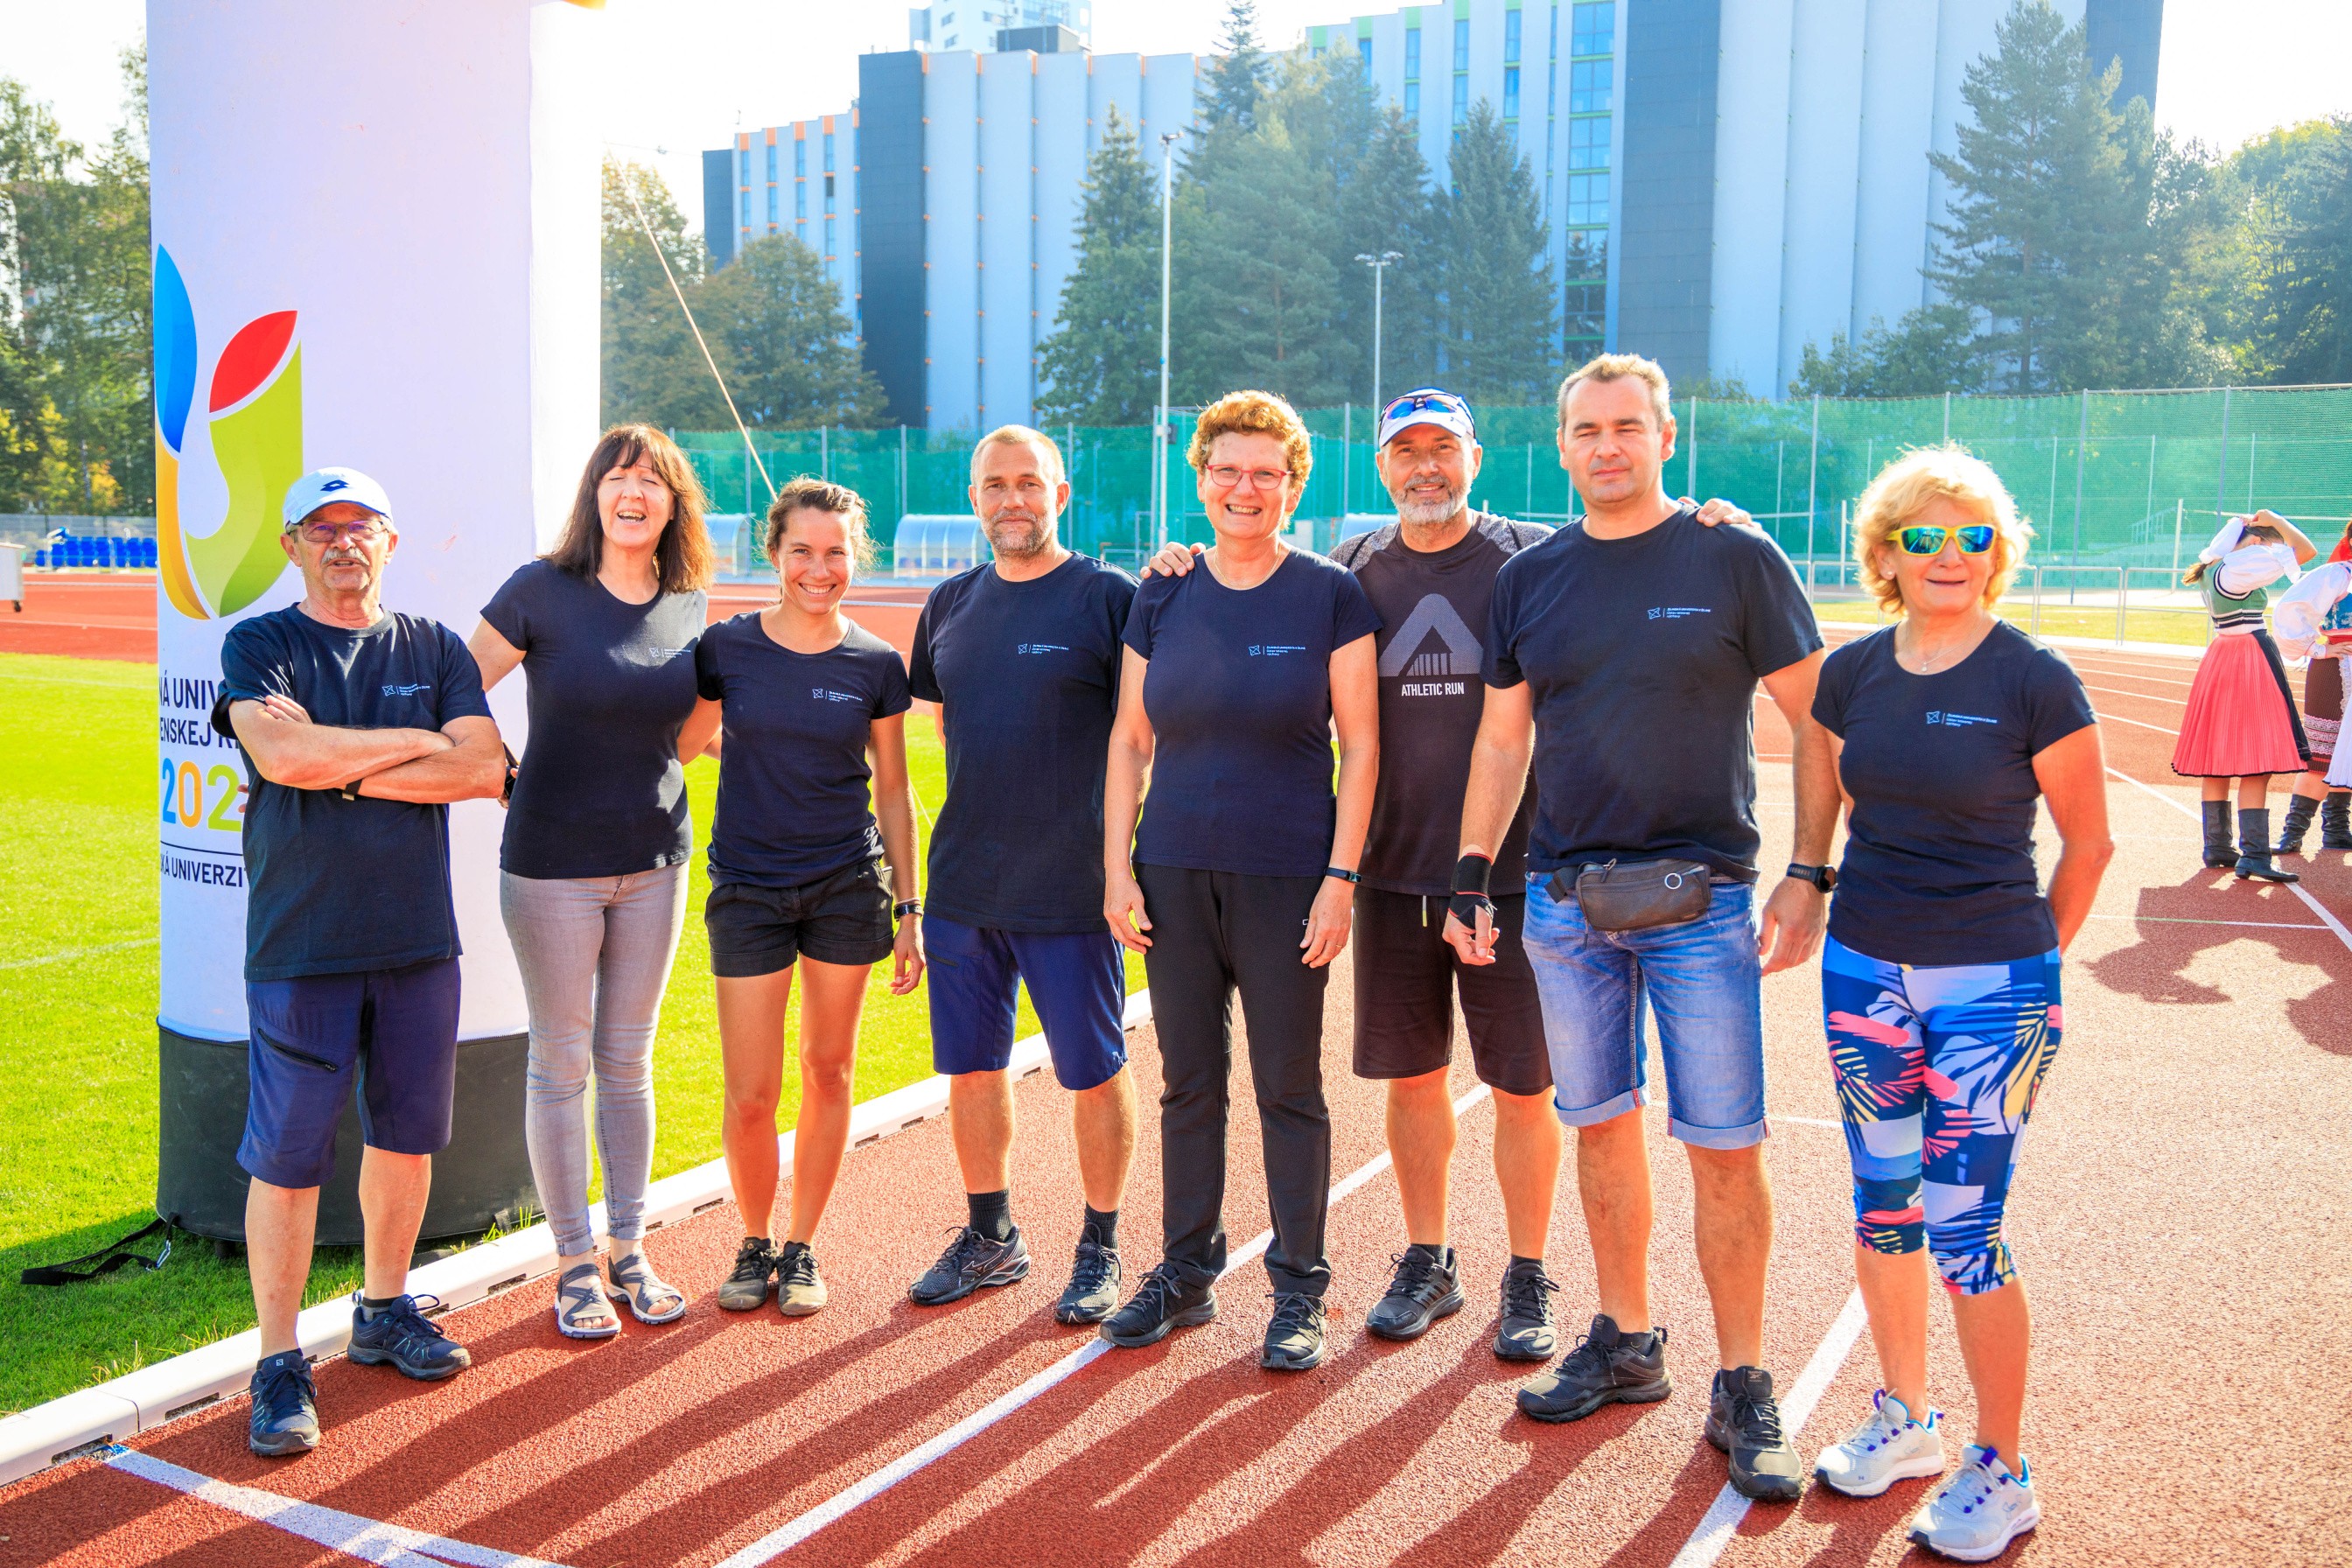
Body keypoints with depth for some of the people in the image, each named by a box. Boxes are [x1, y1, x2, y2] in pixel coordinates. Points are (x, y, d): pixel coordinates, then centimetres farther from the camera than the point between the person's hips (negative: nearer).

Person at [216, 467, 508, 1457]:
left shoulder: (433, 649, 9)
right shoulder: (257, 646, 1)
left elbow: (484, 769, -5)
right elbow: (284, 757, -18)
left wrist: (340, 764, -11)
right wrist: (421, 743, -9)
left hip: (419, 939, 4)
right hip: (300, 944, -3)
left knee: (407, 1134, 13)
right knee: (287, 1154, -1)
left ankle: (385, 1310, 31)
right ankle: (279, 1363, 10)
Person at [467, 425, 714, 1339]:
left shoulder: (690, 605, 3)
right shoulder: (543, 590, -10)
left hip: (655, 860, 4)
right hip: (553, 861, -4)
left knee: (629, 1062, 13)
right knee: (561, 1062, 6)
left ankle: (629, 1251, 25)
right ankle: (574, 1264, 20)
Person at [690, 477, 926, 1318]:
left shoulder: (876, 665, 0)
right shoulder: (725, 648, -2)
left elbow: (892, 791, 5)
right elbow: (675, 744, 10)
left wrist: (908, 910, 4)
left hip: (848, 888, 1)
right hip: (748, 890, -1)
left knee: (828, 1074, 7)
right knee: (750, 1095, -1)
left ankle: (801, 1248, 25)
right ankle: (754, 1242, 24)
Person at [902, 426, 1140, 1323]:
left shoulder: (1110, 599, -7)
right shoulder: (951, 605, 10)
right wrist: (994, 795, 10)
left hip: (1072, 887, -5)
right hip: (961, 883, 6)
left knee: (1094, 1072, 6)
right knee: (970, 1067, 13)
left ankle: (1099, 1248, 22)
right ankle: (990, 1236, 31)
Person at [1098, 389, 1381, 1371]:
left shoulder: (1331, 597, -2)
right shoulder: (1161, 598, 7)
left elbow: (1360, 747, -3)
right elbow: (1130, 741, 9)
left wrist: (1341, 876, -10)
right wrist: (1116, 869, 3)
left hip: (1288, 876, -3)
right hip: (1174, 872, 3)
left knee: (1288, 1086, 4)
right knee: (1188, 1080, 11)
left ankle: (1298, 1290, 16)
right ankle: (1186, 1273, 24)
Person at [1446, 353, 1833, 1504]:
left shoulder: (1736, 562, -3)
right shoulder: (1530, 579, 8)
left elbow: (1813, 724, -1)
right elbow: (1502, 738, 14)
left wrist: (1809, 873, -7)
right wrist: (1471, 872, 8)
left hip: (1700, 900, -3)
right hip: (1564, 899, 4)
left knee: (1724, 1146, -1)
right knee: (1601, 1125, 12)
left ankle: (1742, 1387, 12)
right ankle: (1626, 1343, 28)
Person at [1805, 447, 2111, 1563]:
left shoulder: (2034, 683, -11)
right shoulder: (1854, 674, 3)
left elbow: (2089, 843, -2)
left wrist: (2033, 957, 3)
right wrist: (1873, 905, 14)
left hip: (1992, 986, -5)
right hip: (1862, 970, 5)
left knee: (1964, 1229, -2)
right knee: (1882, 1206, 14)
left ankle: (2001, 1473, 16)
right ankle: (1904, 1418, 33)